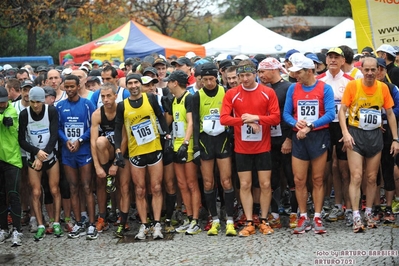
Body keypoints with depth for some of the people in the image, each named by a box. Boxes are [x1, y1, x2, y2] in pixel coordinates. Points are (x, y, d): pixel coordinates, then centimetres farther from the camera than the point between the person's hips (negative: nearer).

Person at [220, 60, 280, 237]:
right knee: (245, 185, 3)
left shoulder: (268, 93, -2)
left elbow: (276, 118, -5)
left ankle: (264, 221, 15)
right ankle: (249, 223, 9)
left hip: (263, 147, 0)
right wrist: (245, 120, -19)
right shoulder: (231, 94, -2)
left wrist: (256, 118, -18)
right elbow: (224, 118, -9)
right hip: (241, 148, 0)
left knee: (265, 184, 3)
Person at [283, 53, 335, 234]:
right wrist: (296, 123, -16)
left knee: (317, 180, 4)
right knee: (299, 180, 1)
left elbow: (330, 114, -12)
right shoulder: (293, 89, 5)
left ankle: (317, 218, 10)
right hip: (298, 138, 3)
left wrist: (310, 127, -20)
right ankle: (303, 217, 11)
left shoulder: (324, 88, -4)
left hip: (319, 136, -3)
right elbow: (286, 114, 5)